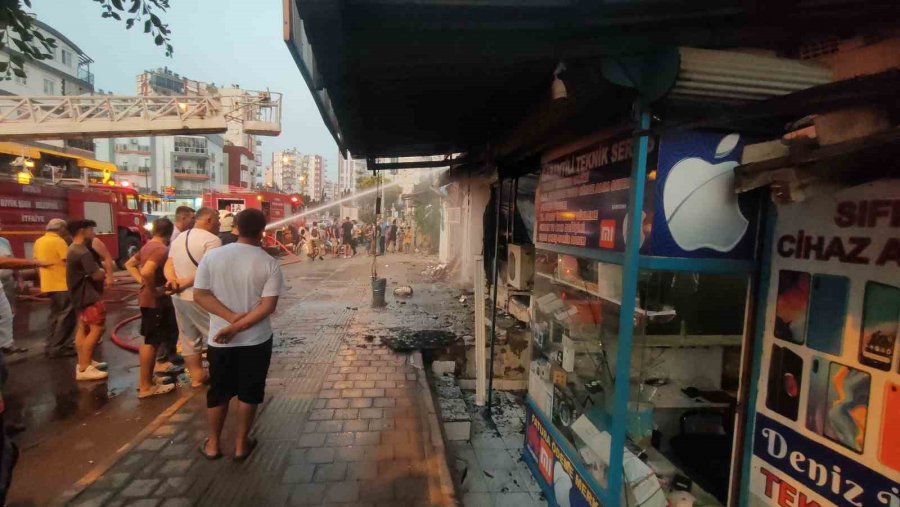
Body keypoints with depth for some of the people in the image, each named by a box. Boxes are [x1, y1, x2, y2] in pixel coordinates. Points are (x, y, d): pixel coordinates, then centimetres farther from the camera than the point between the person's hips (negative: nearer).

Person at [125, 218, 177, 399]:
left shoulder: (147, 246, 10)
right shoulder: (162, 249, -20)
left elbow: (129, 264, 19)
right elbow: (147, 271, -34)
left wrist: (141, 281, 8)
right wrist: (155, 289, -20)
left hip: (147, 299, 10)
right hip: (155, 301, -10)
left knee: (149, 340, 18)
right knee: (151, 342, -2)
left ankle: (145, 379, 28)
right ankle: (146, 386, 7)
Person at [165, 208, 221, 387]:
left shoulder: (178, 239, 15)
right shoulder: (212, 239, -15)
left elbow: (168, 265, 9)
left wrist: (173, 281, -8)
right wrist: (186, 282, -16)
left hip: (179, 297, 9)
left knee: (189, 339, 15)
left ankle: (196, 376, 25)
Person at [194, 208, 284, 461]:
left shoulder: (212, 255, -6)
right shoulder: (270, 264, -12)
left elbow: (199, 295, -8)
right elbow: (268, 306, -18)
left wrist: (231, 316, -12)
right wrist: (237, 326, -15)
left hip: (220, 339, 2)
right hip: (256, 339, -2)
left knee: (218, 392, 19)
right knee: (249, 393, 14)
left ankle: (213, 444, 33)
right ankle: (241, 444, 26)